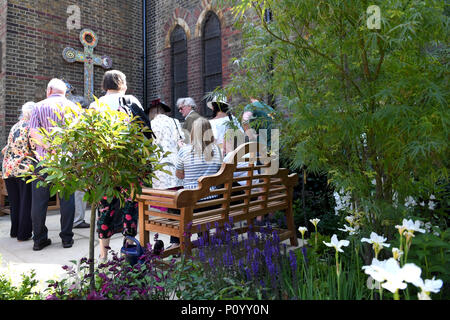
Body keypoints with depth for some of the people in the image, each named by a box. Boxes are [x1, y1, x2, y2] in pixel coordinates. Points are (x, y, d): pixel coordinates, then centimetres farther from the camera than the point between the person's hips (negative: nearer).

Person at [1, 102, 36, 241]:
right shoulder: (31, 127, -8)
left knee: (14, 202, 17)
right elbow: (34, 148, -14)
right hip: (24, 169, -7)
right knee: (26, 202, 3)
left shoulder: (14, 127, 13)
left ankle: (14, 231, 27)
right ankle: (24, 234, 9)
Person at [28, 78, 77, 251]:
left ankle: (39, 239, 13)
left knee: (39, 200, 7)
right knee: (66, 198, 5)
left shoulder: (39, 107, 6)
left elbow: (33, 132, -7)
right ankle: (67, 237, 9)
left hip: (43, 158, 0)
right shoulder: (72, 106, 7)